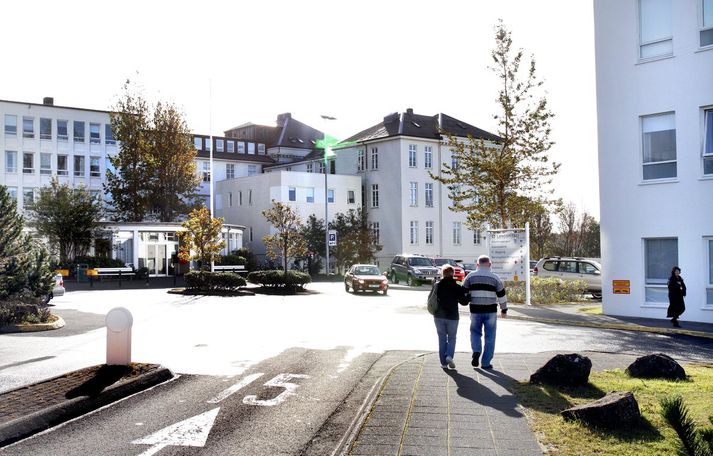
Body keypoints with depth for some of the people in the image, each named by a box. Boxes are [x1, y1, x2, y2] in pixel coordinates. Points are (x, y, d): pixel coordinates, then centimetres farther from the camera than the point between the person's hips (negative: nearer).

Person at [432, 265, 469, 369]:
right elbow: (464, 302, -6)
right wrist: (468, 296, 12)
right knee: (451, 338, 12)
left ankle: (443, 362, 10)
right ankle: (449, 356, -11)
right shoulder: (457, 287, -10)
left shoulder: (437, 286, -3)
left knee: (442, 338, 11)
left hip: (439, 316, 2)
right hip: (452, 317, -2)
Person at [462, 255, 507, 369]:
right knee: (490, 337, 8)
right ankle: (486, 362, 8)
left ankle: (476, 351, -7)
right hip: (490, 311, -1)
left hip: (475, 310, 1)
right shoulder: (495, 277, 0)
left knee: (475, 332, 19)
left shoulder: (471, 276, 2)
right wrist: (504, 310, 13)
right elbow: (501, 294, 3)